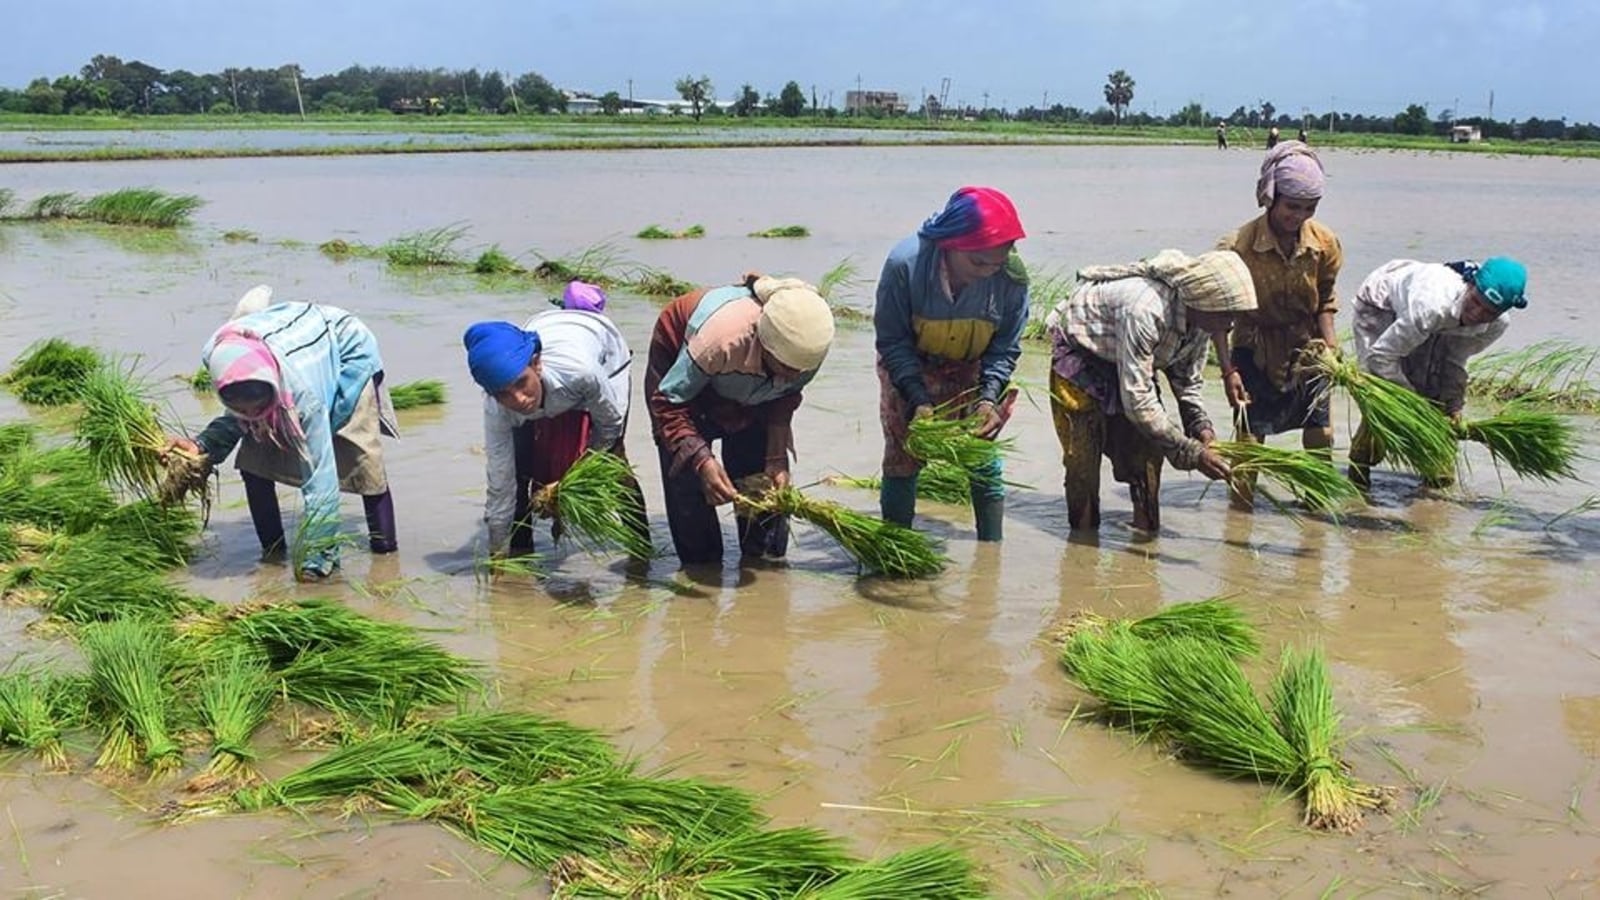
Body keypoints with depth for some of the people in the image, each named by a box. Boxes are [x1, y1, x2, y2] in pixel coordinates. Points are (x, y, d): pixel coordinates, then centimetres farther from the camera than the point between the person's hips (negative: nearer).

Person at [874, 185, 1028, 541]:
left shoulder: (1012, 277, -26)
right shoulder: (905, 263, -33)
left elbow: (1005, 348, -11)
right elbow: (892, 341, -21)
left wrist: (989, 397, -25)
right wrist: (918, 401, -29)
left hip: (971, 371, 2)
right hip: (908, 370, -1)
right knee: (902, 460, -1)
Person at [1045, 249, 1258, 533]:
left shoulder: (1201, 318, -15)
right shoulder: (1145, 310, -41)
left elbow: (1188, 382, 0)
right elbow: (1137, 401, -39)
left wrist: (1201, 428, -18)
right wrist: (1192, 453, -36)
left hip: (1129, 363, 7)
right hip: (1078, 356, -7)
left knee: (1147, 451, -1)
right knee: (1084, 459, -9)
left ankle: (1147, 531, 11)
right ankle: (1083, 536, 6)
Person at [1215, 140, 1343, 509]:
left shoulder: (1325, 243, -12)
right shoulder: (1238, 246, -22)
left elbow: (1325, 300, 6)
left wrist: (1330, 344, -7)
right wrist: (1227, 369, -17)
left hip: (1305, 346, 3)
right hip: (1255, 349, -3)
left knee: (1320, 431, 5)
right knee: (1249, 432, -5)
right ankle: (1241, 506, 8)